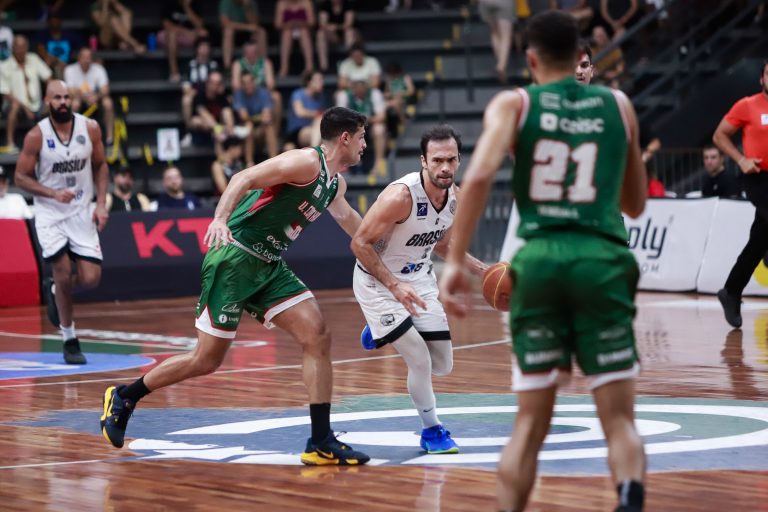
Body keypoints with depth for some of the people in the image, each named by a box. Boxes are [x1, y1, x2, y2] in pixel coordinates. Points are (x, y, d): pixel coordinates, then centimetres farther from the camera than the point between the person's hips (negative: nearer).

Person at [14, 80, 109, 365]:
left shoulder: (90, 128, -5)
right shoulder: (37, 136, -12)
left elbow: (100, 165, 8)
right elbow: (21, 177, -6)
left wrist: (101, 203, -3)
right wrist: (54, 193, -21)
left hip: (82, 212, 2)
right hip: (50, 214, -2)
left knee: (91, 279, -6)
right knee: (63, 274, -9)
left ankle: (54, 291, 28)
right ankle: (69, 340, 9)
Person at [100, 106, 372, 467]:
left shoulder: (335, 183, 14)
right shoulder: (307, 162, -14)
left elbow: (345, 216, 37)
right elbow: (245, 178, -24)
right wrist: (220, 218, -40)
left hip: (269, 266, 9)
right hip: (235, 258, -9)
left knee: (318, 338, -6)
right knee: (206, 360, -3)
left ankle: (321, 443, -5)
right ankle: (123, 397, 17)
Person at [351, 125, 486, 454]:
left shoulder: (456, 198, -7)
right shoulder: (401, 195, -30)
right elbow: (360, 243, -25)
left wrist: (482, 270, 1)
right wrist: (395, 286, -33)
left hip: (419, 278, 7)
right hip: (377, 281, -7)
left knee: (442, 366, 8)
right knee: (420, 360, -16)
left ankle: (382, 334, 33)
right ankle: (431, 432, 7)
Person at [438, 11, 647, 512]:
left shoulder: (513, 104, 9)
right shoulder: (618, 105, 15)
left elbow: (479, 176, -10)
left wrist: (456, 260, -9)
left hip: (539, 259, 0)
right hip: (601, 258, 0)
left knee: (530, 424, 10)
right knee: (620, 420, 2)